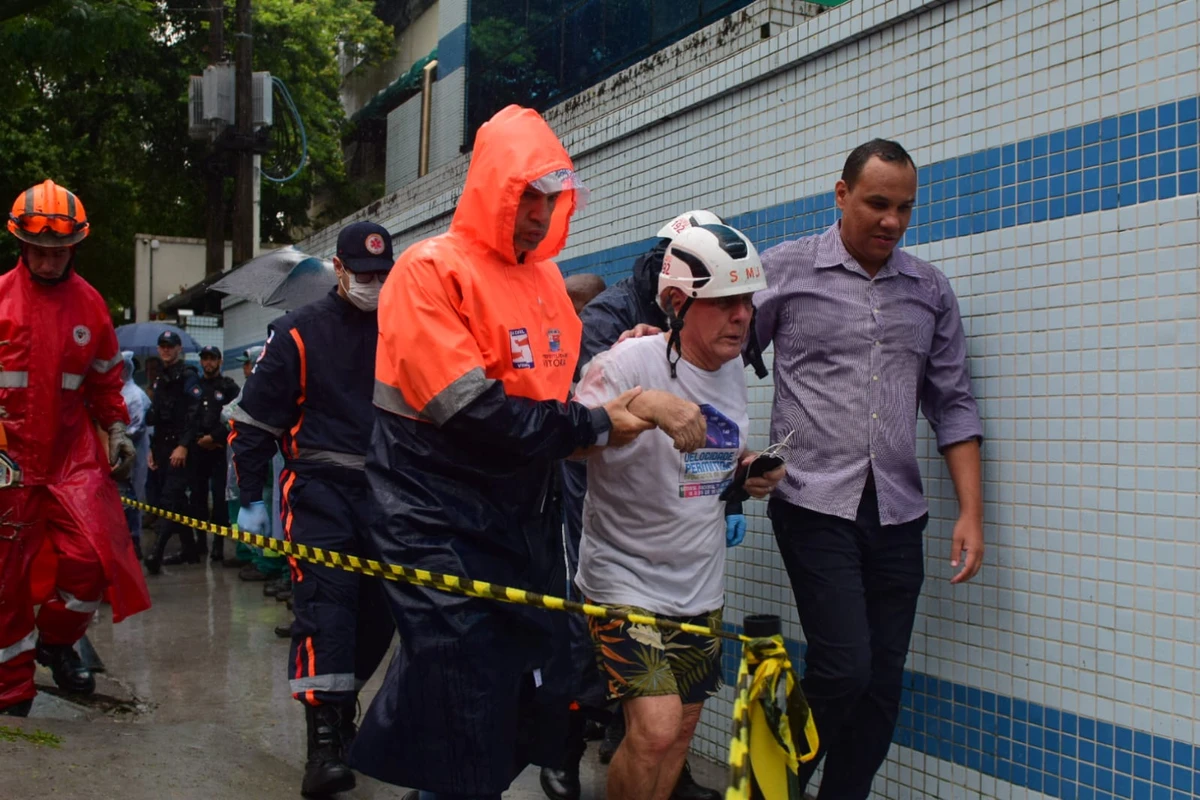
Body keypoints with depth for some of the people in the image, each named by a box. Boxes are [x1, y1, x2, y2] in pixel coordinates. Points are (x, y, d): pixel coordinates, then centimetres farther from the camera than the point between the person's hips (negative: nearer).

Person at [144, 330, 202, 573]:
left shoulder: (188, 377, -6)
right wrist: (153, 449, 19)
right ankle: (189, 549, 17)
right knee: (178, 500, 11)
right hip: (163, 447, 9)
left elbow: (194, 414, -16)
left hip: (180, 448, -9)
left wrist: (183, 446, -24)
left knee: (169, 499, -15)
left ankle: (157, 552, -23)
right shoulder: (161, 380, 20)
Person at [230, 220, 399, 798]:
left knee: (381, 604, 6)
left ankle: (341, 699, 29)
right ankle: (324, 740, -14)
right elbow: (253, 419, 1)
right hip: (319, 487, -4)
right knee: (324, 601, -15)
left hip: (383, 489, 4)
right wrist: (250, 500, -1)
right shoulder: (298, 334, -2)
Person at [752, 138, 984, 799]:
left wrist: (971, 513, 5)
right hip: (815, 503, -4)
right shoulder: (786, 269, 2)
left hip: (897, 514, 4)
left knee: (882, 684, 5)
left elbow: (952, 405, 12)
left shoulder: (929, 290, 12)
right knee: (844, 668, -10)